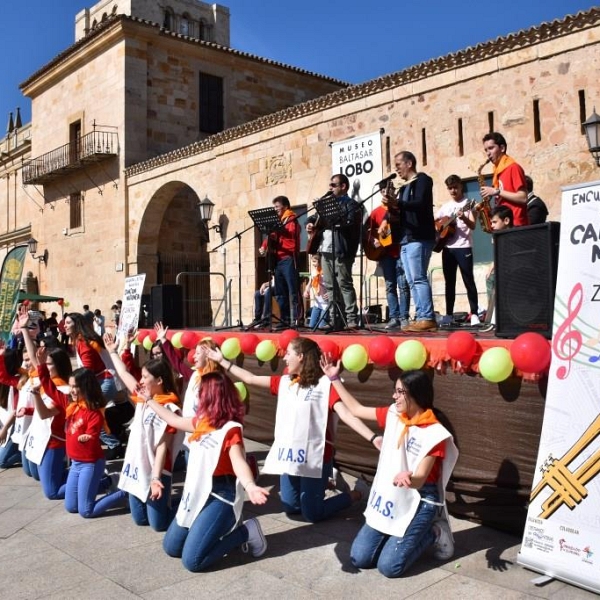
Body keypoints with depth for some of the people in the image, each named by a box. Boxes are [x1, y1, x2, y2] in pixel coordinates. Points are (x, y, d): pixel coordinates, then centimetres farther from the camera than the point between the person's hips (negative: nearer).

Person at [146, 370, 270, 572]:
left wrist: (250, 486, -52)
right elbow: (175, 420, 24)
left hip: (219, 497, -9)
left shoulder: (230, 428, -18)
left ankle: (245, 532, 0)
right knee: (171, 547, 16)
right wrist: (149, 400, 33)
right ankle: (225, 530, 22)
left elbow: (238, 462, -31)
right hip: (197, 493, 9)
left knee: (192, 560, -16)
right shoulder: (202, 421, 6)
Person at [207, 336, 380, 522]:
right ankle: (324, 483, 41)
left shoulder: (324, 383, -14)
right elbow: (250, 378, 12)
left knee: (312, 514, 1)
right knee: (291, 507, 18)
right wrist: (222, 361, 15)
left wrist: (373, 438, -35)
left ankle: (356, 494, 22)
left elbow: (346, 414, -22)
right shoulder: (284, 382, 5)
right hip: (289, 456, 7)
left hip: (314, 457, -7)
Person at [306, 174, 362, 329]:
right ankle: (335, 319, 11)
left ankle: (352, 320, -9)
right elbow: (314, 217, 30)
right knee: (330, 286, 7)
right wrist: (311, 223, 9)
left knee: (344, 284, -10)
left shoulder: (351, 204, 1)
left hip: (340, 251, -8)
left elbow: (351, 223, -16)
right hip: (325, 250, 8)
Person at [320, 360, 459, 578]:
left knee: (389, 566, -14)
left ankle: (433, 533, 10)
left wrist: (406, 478, -46)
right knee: (359, 559, 1)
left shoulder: (435, 434, -18)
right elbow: (356, 409, 11)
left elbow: (420, 480, -22)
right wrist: (335, 379, 9)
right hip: (388, 499, 6)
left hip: (418, 504, -6)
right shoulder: (393, 415, 0)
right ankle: (411, 535, 22)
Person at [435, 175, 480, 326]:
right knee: (449, 282, 7)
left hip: (463, 247, -5)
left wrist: (464, 218, -28)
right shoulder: (445, 206, 16)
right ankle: (449, 315, 11)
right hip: (447, 248, 5)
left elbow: (473, 226, -9)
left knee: (468, 281, -6)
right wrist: (440, 222, -2)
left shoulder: (468, 203, 1)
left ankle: (474, 314, -4)